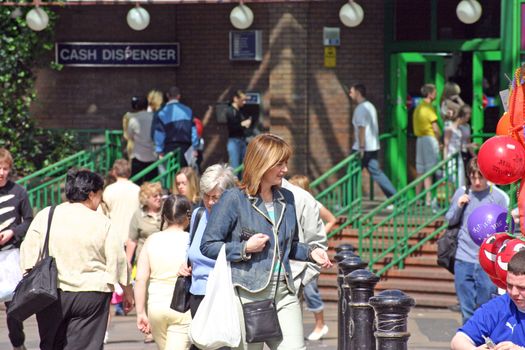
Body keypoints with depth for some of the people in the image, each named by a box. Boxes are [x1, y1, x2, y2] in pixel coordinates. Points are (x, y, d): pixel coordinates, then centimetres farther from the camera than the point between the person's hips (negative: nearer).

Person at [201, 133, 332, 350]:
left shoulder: (286, 198, 13)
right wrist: (245, 249, -14)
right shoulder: (234, 199, -5)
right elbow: (208, 246, -6)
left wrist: (310, 252, 6)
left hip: (284, 293, 5)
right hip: (247, 295, -5)